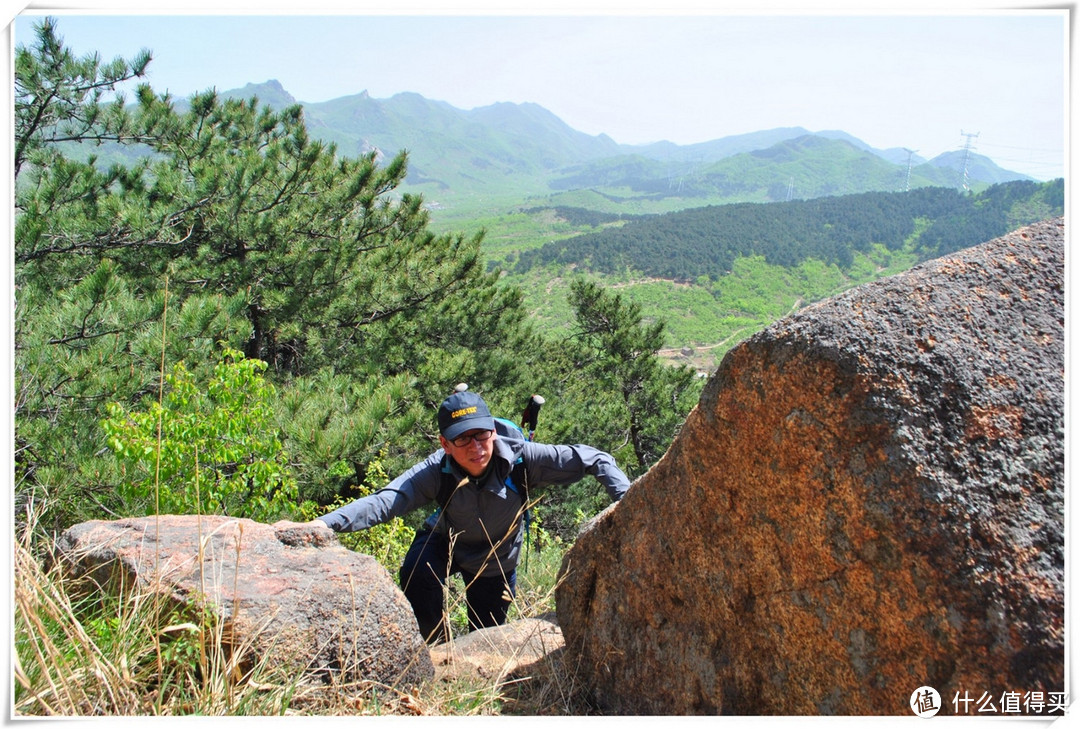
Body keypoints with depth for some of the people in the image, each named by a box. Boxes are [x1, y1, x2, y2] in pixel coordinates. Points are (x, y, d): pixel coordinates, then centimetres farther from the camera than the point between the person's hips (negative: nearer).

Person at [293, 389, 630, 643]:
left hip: (497, 559, 1)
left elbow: (592, 459, -33)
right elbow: (383, 502, -46)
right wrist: (325, 524, -61)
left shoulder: (520, 458, -34)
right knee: (416, 575, -32)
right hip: (446, 541, -1)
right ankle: (437, 648, -5)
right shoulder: (437, 471, -34)